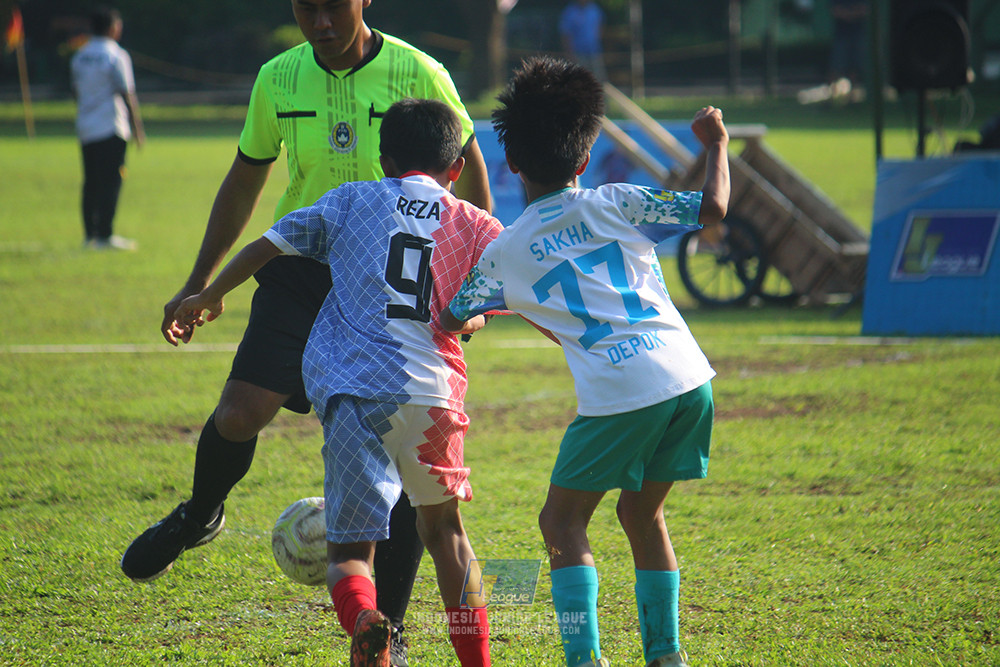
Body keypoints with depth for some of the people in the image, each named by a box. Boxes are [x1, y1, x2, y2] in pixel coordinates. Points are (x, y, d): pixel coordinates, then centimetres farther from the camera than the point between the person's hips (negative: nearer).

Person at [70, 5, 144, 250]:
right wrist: (137, 128, -6)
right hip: (111, 128, -7)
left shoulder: (79, 56, 10)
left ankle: (90, 234, 13)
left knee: (91, 182, 12)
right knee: (110, 181, -5)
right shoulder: (116, 56, -10)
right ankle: (105, 234, -8)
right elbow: (127, 94, -11)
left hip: (85, 129, 7)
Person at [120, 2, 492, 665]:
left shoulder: (419, 75, -10)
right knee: (239, 415, -15)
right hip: (301, 270, 2)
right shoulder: (279, 80, -1)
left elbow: (469, 170, 4)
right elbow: (244, 182, 13)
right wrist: (198, 285, 14)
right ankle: (201, 515, 20)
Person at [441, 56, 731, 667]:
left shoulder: (506, 252, 9)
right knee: (643, 513, 21)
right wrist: (716, 145, 24)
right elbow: (713, 209, 6)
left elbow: (450, 321, 22)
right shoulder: (613, 204, 10)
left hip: (618, 395, -4)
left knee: (563, 521, 9)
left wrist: (475, 316, 46)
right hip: (689, 382, 4)